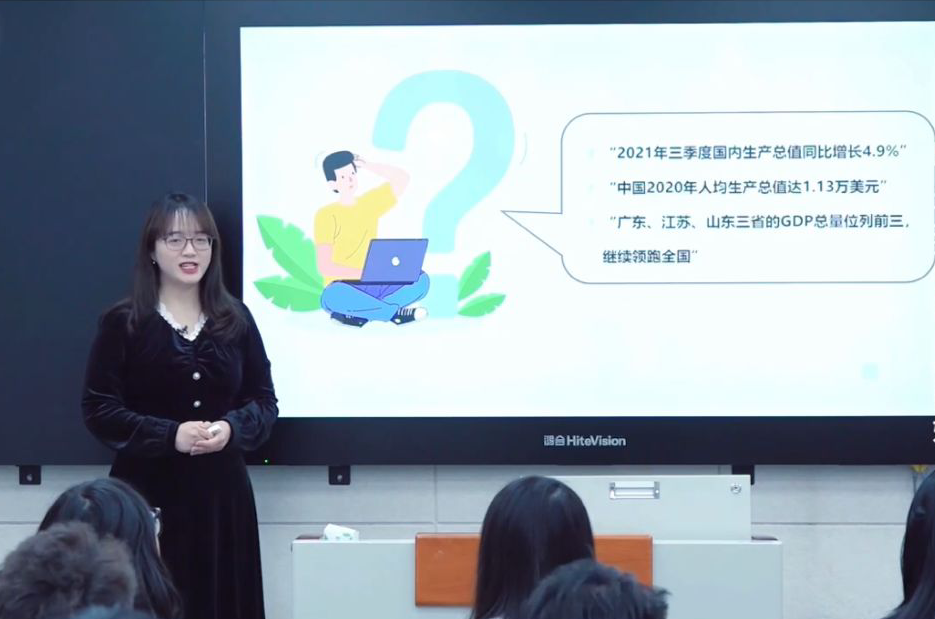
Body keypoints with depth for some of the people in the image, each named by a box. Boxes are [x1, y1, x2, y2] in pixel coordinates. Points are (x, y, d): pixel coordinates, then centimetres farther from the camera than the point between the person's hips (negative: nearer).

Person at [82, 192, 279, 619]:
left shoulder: (235, 319, 8)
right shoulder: (123, 323, -1)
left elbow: (265, 400, 9)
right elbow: (99, 410, -6)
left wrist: (232, 428, -12)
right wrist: (170, 435, -18)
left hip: (222, 491, 3)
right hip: (147, 493, -3)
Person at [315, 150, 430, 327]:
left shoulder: (370, 203, 12)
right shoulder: (326, 215, -4)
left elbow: (402, 178, 18)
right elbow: (325, 267, -12)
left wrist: (367, 165, 10)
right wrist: (363, 273, -20)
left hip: (373, 287, 5)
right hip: (344, 288, -5)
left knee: (421, 280, -18)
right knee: (335, 295, -42)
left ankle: (357, 313, -25)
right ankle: (396, 313, -26)